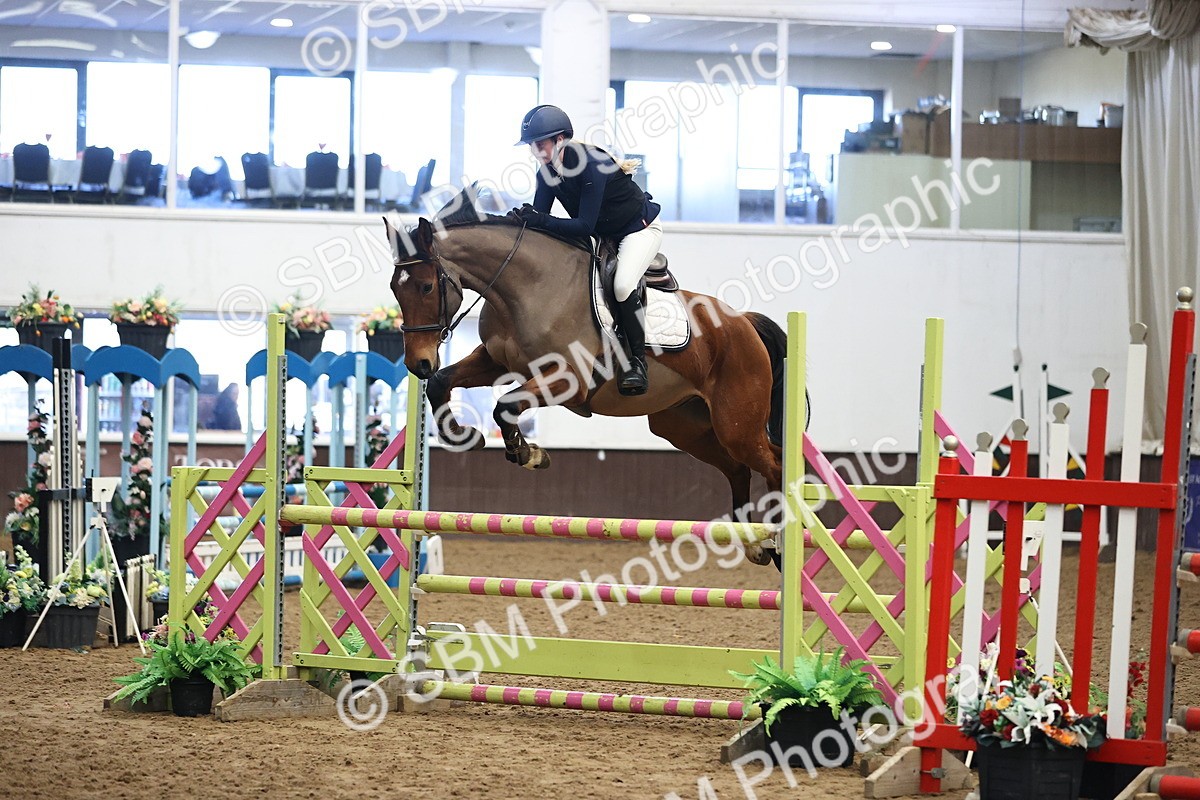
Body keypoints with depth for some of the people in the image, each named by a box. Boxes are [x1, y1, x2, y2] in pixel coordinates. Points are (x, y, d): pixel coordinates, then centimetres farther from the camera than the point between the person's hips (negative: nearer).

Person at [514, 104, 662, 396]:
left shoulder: (591, 164, -33)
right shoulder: (547, 171, -10)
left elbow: (585, 225, -35)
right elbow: (539, 217, -7)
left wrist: (539, 220, -41)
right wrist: (524, 218, -29)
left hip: (639, 228, -9)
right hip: (601, 235, 9)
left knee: (622, 284, -29)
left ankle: (637, 361, -17)